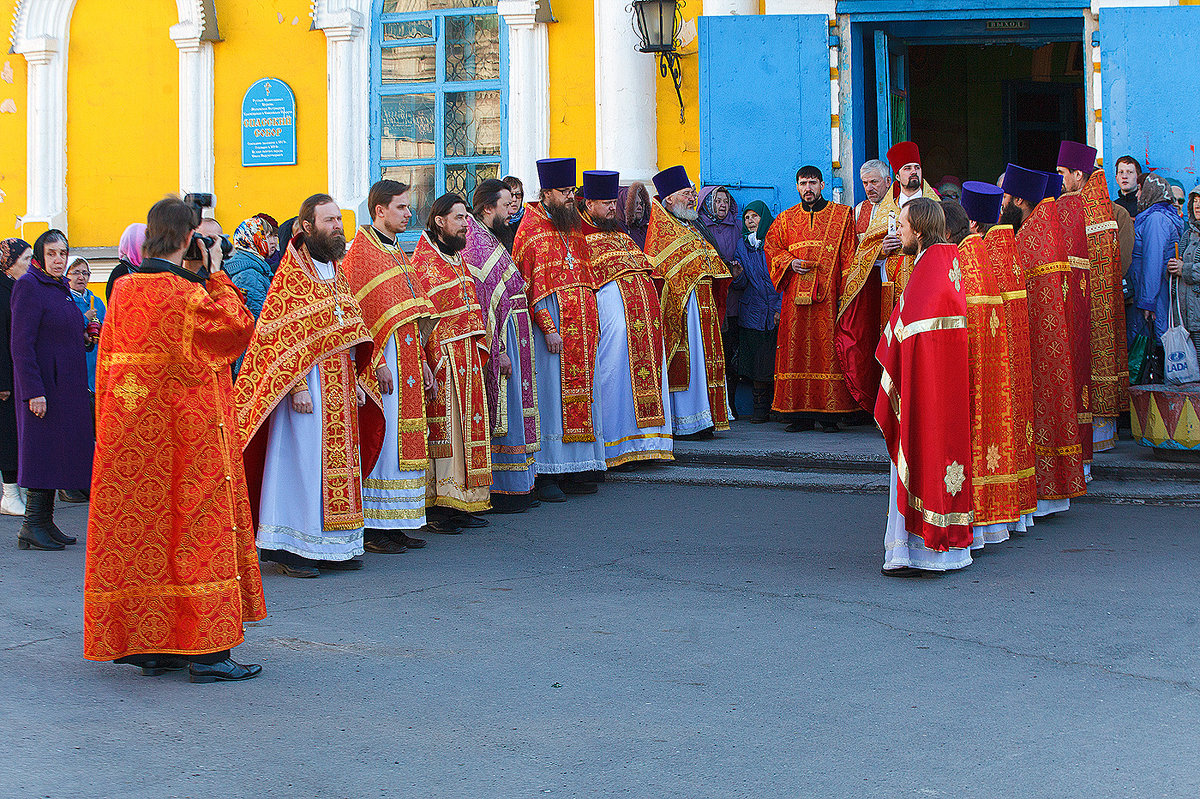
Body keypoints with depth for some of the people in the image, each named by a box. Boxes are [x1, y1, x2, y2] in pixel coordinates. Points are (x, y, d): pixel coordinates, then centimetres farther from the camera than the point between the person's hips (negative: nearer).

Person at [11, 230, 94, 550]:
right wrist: (33, 390, -22)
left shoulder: (61, 289, 16)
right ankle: (32, 527, -5)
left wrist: (83, 336, 8)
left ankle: (45, 523, 13)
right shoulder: (29, 286, -10)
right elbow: (21, 344, -17)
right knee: (42, 449, -8)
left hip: (66, 385, 9)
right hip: (42, 385, -9)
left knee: (57, 452, 8)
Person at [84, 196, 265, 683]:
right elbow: (238, 328, -7)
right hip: (188, 432, -7)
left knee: (131, 527, 11)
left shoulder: (124, 290, 6)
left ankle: (148, 648, 17)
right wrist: (216, 277, 0)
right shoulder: (187, 295, -15)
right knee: (192, 528, -2)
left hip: (128, 430, 7)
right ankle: (205, 652, -1)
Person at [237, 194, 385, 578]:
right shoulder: (290, 276, -9)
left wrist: (355, 380, 12)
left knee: (338, 461, 9)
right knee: (303, 458, -6)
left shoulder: (337, 273, 15)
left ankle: (334, 546, 15)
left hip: (340, 387, 8)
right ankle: (293, 549, 0)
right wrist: (297, 385, -20)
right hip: (305, 383, -8)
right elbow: (282, 337, -13)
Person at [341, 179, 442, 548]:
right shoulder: (361, 251, -8)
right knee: (381, 438, -8)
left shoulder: (396, 254, 19)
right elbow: (357, 314, -16)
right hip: (382, 360, -9)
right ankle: (372, 528, -2)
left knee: (403, 440, 8)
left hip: (406, 361, 9)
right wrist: (377, 362, -21)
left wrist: (421, 362, 16)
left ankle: (394, 526, 13)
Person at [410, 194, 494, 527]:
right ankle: (441, 503, -1)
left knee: (466, 423, 8)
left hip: (467, 358, 8)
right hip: (442, 358, -8)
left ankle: (463, 499, 13)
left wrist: (480, 349, 14)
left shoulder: (458, 258, 18)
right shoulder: (423, 261, -9)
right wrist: (430, 363, -19)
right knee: (443, 426, -5)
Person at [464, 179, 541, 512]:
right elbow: (480, 300, -22)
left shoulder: (490, 240, 16)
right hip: (499, 338, -11)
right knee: (503, 413, -5)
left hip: (510, 337, 11)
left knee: (512, 414, 14)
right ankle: (501, 493, 0)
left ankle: (517, 485, 20)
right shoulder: (477, 245, -16)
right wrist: (498, 350, -24)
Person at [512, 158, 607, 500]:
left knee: (579, 393, 7)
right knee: (551, 393, -6)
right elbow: (531, 284, -12)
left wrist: (593, 323, 14)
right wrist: (548, 327, -18)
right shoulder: (531, 229, -7)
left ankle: (573, 471, 13)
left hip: (582, 327, 7)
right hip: (553, 324, -7)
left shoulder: (573, 226, 16)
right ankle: (546, 475, -2)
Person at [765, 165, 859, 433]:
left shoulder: (841, 215, 7)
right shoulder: (786, 219, 15)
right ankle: (801, 415, 2)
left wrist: (845, 291, -6)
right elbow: (771, 247, 16)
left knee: (828, 348, -6)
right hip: (795, 296, 2)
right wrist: (790, 262, -4)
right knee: (797, 349, -1)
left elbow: (848, 256, 3)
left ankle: (830, 415, -3)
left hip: (828, 294, -2)